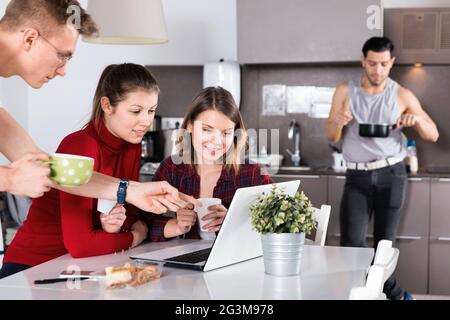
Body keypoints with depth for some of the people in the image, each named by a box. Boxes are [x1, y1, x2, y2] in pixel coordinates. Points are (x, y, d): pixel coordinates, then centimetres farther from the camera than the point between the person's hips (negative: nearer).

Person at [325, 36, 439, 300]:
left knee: (385, 243, 7)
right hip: (357, 176, 1)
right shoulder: (345, 91, 3)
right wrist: (338, 122, -19)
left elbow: (433, 135, 4)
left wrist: (416, 119, -17)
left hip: (391, 174, -1)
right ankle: (395, 293, 4)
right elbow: (332, 137, 3)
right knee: (351, 242, -10)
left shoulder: (403, 96, 1)